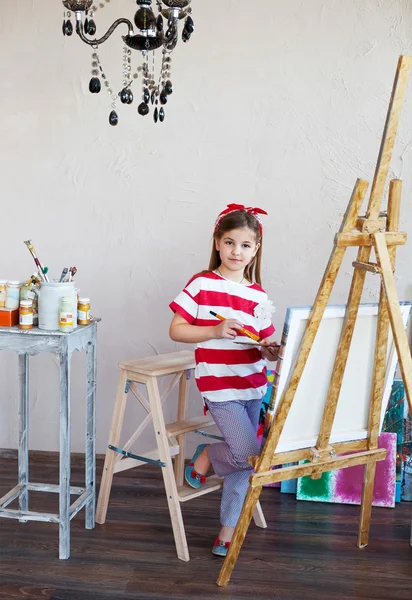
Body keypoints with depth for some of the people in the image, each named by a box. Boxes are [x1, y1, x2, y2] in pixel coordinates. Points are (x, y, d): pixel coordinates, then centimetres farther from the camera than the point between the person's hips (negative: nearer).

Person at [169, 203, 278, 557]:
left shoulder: (258, 296, 6)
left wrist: (272, 351, -13)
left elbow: (265, 348, 10)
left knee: (242, 463, 10)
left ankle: (228, 530, 26)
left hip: (253, 386, 5)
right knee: (247, 454, -14)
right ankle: (206, 456, 18)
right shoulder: (202, 284, -6)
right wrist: (215, 331, -20)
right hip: (219, 386, -5)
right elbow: (176, 330, -7)